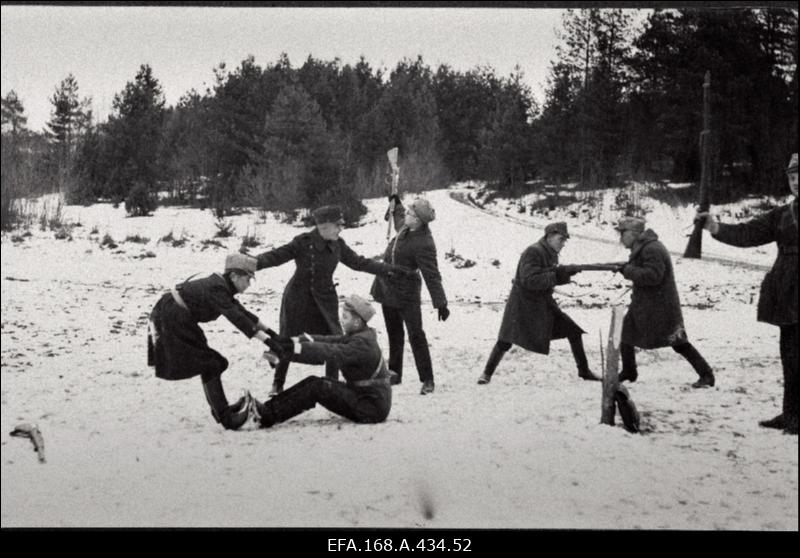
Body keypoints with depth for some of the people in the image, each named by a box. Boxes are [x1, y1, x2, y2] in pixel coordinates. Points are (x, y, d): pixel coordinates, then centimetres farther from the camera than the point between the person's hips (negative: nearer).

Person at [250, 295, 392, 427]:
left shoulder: (362, 343, -21)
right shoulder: (357, 336, 10)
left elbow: (328, 353, -29)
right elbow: (328, 341, 1)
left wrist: (289, 349, -31)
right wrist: (292, 341, -12)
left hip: (374, 408, -9)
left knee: (317, 387, -17)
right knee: (313, 382, -1)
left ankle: (268, 416, -15)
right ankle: (267, 410, -7)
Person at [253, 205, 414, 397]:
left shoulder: (337, 245, -2)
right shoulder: (303, 243, -18)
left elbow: (359, 263, 9)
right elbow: (276, 256, -21)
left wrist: (389, 270, 9)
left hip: (325, 300, 4)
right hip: (298, 300, -4)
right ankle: (278, 384, 23)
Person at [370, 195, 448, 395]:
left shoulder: (423, 244, -27)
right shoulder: (406, 227, -1)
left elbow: (432, 276, -28)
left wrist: (440, 303, -30)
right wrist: (395, 204, 29)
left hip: (406, 295, -9)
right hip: (388, 287, 9)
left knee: (416, 335, -5)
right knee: (394, 334, 17)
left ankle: (427, 379, -1)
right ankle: (395, 373, 28)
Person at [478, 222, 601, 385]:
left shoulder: (551, 254, 6)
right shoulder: (533, 252, -20)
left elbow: (551, 277, 9)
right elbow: (530, 281, -29)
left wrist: (566, 272, -10)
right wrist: (555, 275, -27)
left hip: (543, 304, 7)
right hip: (523, 304, -7)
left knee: (573, 331, 2)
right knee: (505, 341, -11)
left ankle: (584, 370, 13)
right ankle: (487, 373, 6)